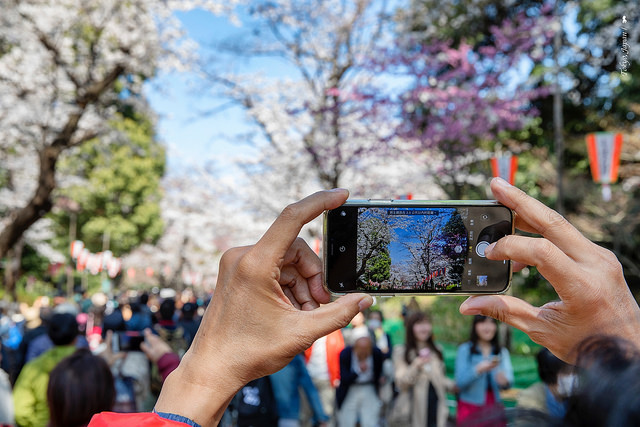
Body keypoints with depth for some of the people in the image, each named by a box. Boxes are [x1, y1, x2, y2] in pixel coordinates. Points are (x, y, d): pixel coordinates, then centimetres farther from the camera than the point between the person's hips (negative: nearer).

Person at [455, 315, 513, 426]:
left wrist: (505, 380, -21)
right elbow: (460, 382, -11)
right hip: (471, 408, -3)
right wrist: (478, 370, -27)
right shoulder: (465, 349, -3)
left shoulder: (502, 351, 9)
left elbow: (509, 378, 2)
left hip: (495, 407, 3)